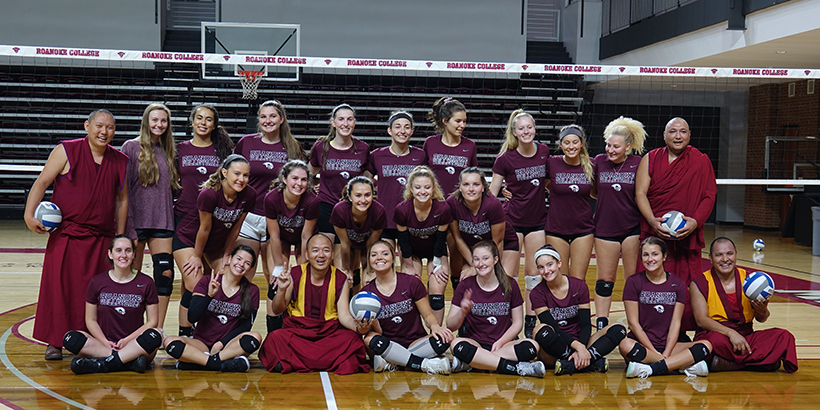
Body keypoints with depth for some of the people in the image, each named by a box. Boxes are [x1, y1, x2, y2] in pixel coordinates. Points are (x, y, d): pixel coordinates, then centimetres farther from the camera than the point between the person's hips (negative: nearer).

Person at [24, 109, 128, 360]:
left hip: (101, 239, 3)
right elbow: (42, 182, -2)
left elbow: (122, 199, 17)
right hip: (66, 235, -2)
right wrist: (29, 214, -14)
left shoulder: (120, 161, 8)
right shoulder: (66, 151, -2)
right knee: (59, 287, -1)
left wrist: (119, 236, 14)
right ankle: (55, 342, 10)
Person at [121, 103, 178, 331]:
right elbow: (124, 189, -5)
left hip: (162, 221, 4)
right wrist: (128, 227, -11)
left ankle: (158, 330, 4)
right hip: (137, 219, -4)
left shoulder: (168, 151, 13)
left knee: (165, 273, -4)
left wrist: (172, 215, 9)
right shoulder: (132, 147, -1)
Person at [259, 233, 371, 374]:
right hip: (297, 330, -1)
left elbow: (344, 315, -2)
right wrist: (282, 290, -18)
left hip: (330, 333, 1)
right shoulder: (295, 275, 0)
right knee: (275, 338, -32)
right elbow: (277, 311, 3)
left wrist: (357, 327, -25)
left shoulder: (340, 279, 3)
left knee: (353, 339, -30)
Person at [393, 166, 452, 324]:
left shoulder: (443, 209, -29)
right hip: (412, 251, 0)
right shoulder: (402, 209, -28)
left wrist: (437, 265, -8)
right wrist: (410, 266, -6)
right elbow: (403, 240, -15)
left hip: (435, 251, 0)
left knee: (437, 294, -5)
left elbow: (441, 239, -16)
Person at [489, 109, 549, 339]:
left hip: (537, 221, 3)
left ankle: (530, 324, 19)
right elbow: (492, 193, -5)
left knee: (534, 275, 9)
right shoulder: (505, 158, -10)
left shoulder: (544, 152, -1)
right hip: (511, 221, -3)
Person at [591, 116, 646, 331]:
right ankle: (601, 326, 13)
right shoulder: (598, 161, 0)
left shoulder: (638, 163, -6)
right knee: (605, 279, 7)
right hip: (604, 228, 2)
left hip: (632, 228, -1)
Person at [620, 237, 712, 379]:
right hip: (641, 343, -2)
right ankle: (686, 365, -28)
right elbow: (633, 322, -5)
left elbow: (675, 323, 1)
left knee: (706, 346, -21)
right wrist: (655, 352, -14)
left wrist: (666, 354, -13)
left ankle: (650, 369, -31)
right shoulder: (634, 282, 0)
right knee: (625, 345, -37)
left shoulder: (678, 284, 7)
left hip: (668, 345, 3)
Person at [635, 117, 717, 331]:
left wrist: (695, 221, -12)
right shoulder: (651, 159, 9)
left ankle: (683, 334, 5)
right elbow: (640, 193, 3)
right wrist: (652, 221, -13)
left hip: (688, 234, 0)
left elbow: (709, 196, 4)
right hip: (654, 234, 0)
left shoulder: (701, 161, 7)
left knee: (686, 286, -3)